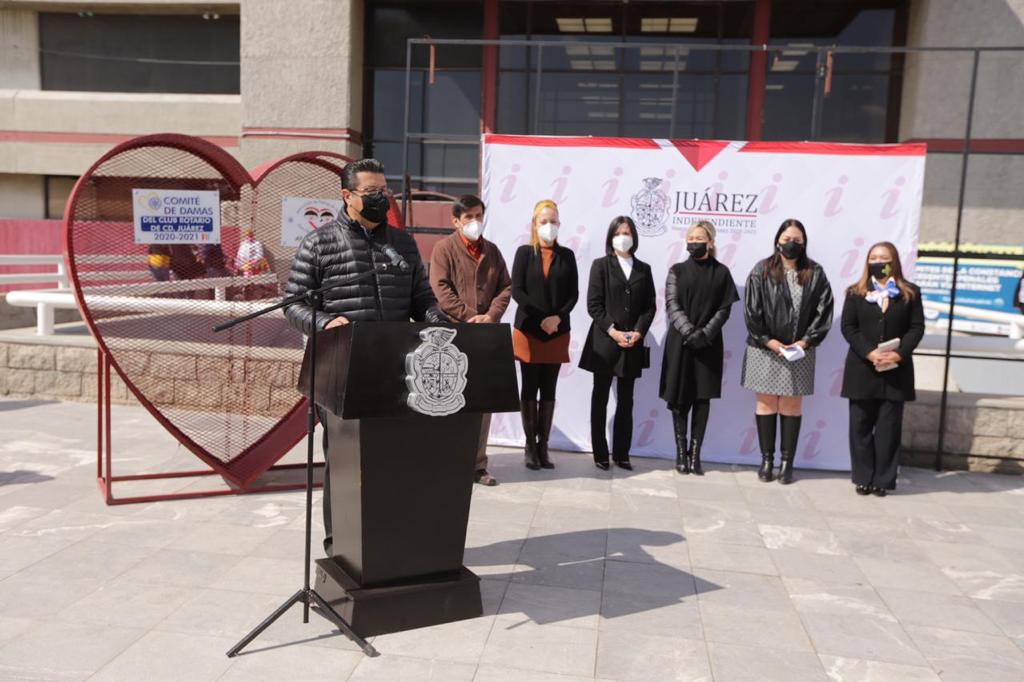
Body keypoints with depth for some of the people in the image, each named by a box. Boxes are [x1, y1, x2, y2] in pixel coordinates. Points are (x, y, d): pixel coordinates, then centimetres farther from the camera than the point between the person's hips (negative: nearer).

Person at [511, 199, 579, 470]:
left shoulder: (567, 255, 7)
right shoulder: (524, 252, 2)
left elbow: (573, 293, 4)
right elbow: (517, 290, -5)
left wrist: (558, 317, -14)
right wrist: (541, 318, -14)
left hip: (557, 333, 2)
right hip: (528, 330, -2)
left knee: (549, 390, 5)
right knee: (530, 389, 2)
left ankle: (543, 446, 10)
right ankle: (530, 446, 8)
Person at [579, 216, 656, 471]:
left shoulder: (643, 269, 12)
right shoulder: (601, 265, 2)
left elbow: (650, 306, 7)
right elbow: (593, 304, -5)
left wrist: (638, 331, -9)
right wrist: (613, 331, -14)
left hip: (632, 345, 3)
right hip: (604, 342, -3)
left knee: (626, 401, 6)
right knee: (600, 399, 3)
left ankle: (621, 454, 13)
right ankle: (600, 454, 9)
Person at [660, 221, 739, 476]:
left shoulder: (721, 272, 6)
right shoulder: (677, 271, 5)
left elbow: (725, 309, 1)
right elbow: (672, 306, -3)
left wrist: (705, 334, -13)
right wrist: (689, 332, -16)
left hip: (709, 345, 0)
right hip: (680, 342, 0)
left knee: (703, 398, 0)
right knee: (680, 398, 1)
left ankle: (695, 454, 5)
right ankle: (681, 452, 9)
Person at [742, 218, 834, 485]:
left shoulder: (815, 274, 4)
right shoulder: (762, 271, 0)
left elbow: (823, 310, 1)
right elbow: (751, 310, -4)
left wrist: (805, 341, -8)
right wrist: (768, 340, -10)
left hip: (798, 351, 1)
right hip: (764, 349, -1)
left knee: (791, 406, 4)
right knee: (766, 404, 4)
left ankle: (787, 462, 12)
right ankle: (766, 459, 13)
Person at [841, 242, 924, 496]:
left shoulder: (910, 293, 6)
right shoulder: (855, 292, 6)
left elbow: (917, 328, 1)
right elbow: (848, 327, -1)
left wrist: (899, 354, -14)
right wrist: (869, 353, -15)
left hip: (896, 370, 0)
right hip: (862, 368, 0)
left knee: (888, 427, 2)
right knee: (861, 426, 3)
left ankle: (883, 479, 9)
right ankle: (863, 478, 10)